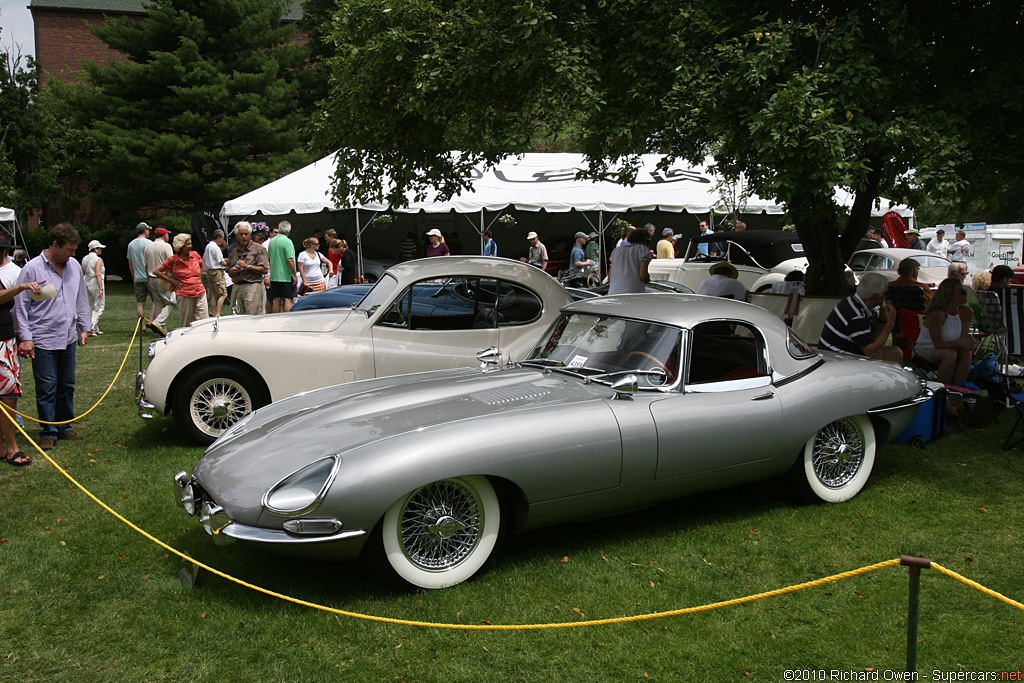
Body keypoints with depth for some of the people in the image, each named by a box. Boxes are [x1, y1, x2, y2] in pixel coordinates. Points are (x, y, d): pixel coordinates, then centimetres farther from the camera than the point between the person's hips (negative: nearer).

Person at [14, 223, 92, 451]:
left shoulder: (74, 266, 8)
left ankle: (65, 425, 26)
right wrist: (25, 338, -11)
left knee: (67, 385, 13)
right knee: (47, 389, -1)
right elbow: (20, 307, -7)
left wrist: (85, 327, 17)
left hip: (68, 338, 6)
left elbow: (82, 299, 19)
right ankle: (49, 432, 9)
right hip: (43, 341, -6)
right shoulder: (32, 269, -9)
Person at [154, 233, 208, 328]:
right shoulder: (173, 260, -4)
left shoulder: (195, 255, 7)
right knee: (186, 324, 3)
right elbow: (156, 271, 1)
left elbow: (201, 265, 29)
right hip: (184, 296, -3)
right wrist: (172, 280, -1)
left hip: (200, 293, 3)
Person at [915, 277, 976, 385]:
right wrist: (959, 343, -36)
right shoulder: (936, 314, -25)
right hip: (925, 350, -6)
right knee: (950, 354, -33)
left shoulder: (966, 313, -4)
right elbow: (938, 344, -23)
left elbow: (963, 339, -4)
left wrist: (968, 344, -28)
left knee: (966, 353, -23)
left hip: (948, 347, 6)